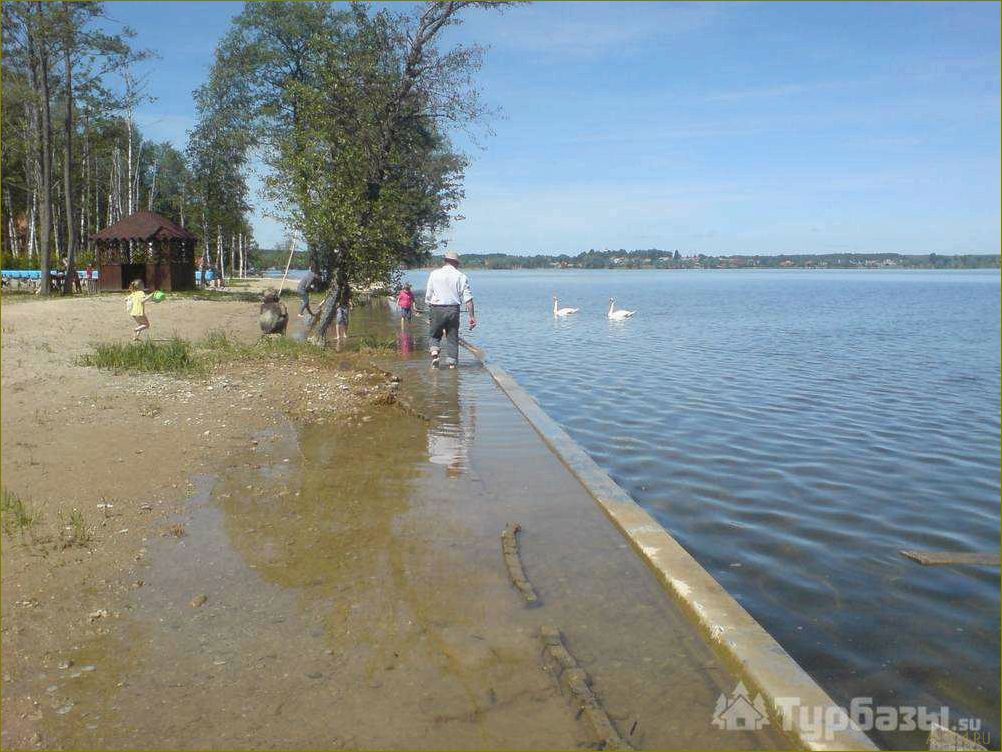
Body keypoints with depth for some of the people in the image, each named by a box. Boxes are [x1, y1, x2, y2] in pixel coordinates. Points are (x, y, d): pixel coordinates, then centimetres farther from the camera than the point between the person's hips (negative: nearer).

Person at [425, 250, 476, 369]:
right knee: (452, 337, 10)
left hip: (436, 309, 0)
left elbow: (428, 296, 5)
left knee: (435, 335, 15)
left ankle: (434, 352, -11)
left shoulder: (434, 274, 6)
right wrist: (472, 317, -1)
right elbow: (468, 298, -3)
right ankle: (451, 363, 8)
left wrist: (429, 313, 13)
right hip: (453, 310, 0)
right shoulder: (460, 276, 3)